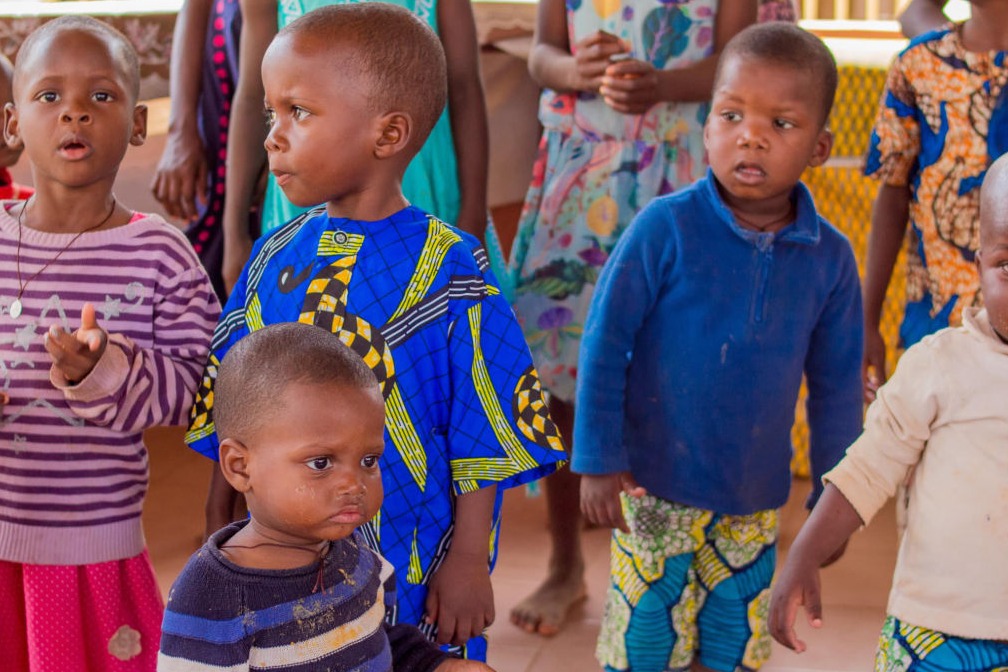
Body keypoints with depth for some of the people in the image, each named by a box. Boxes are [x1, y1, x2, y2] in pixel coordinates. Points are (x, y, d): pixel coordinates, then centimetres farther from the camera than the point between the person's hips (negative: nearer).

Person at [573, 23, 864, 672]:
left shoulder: (830, 258, -4)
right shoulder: (666, 228, -14)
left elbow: (837, 387, 6)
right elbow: (605, 344, -9)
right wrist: (599, 462, -9)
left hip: (756, 500, 3)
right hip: (656, 489, -3)